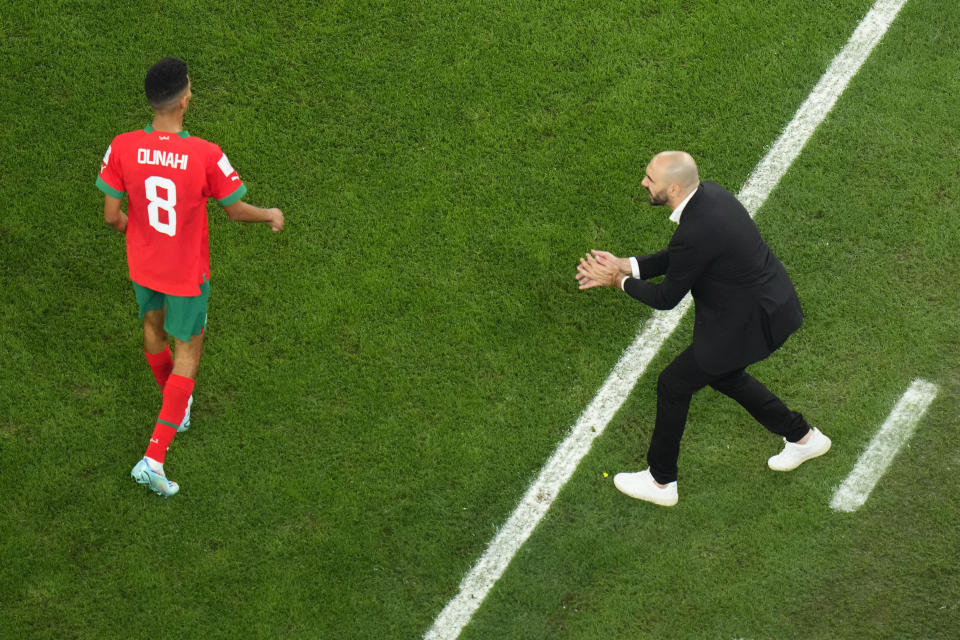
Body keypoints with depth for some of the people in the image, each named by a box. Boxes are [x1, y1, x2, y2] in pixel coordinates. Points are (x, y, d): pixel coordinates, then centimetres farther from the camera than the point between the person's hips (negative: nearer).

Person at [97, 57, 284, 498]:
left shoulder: (123, 148, -20)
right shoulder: (206, 156, -29)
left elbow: (111, 216, -11)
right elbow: (235, 211, -14)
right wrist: (271, 215, 8)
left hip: (142, 265, 4)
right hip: (186, 275, -4)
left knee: (153, 326, 30)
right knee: (187, 353, 12)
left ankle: (176, 406, 57)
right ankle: (153, 458, 7)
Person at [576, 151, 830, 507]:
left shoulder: (695, 233, -33)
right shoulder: (709, 193, -4)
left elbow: (667, 298, -17)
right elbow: (675, 259, 10)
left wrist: (619, 281, -3)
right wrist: (625, 266, 2)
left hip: (745, 324, -9)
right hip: (772, 303, 9)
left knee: (673, 385, 9)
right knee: (722, 374, 32)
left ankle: (661, 481, 28)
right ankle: (802, 437, 44)